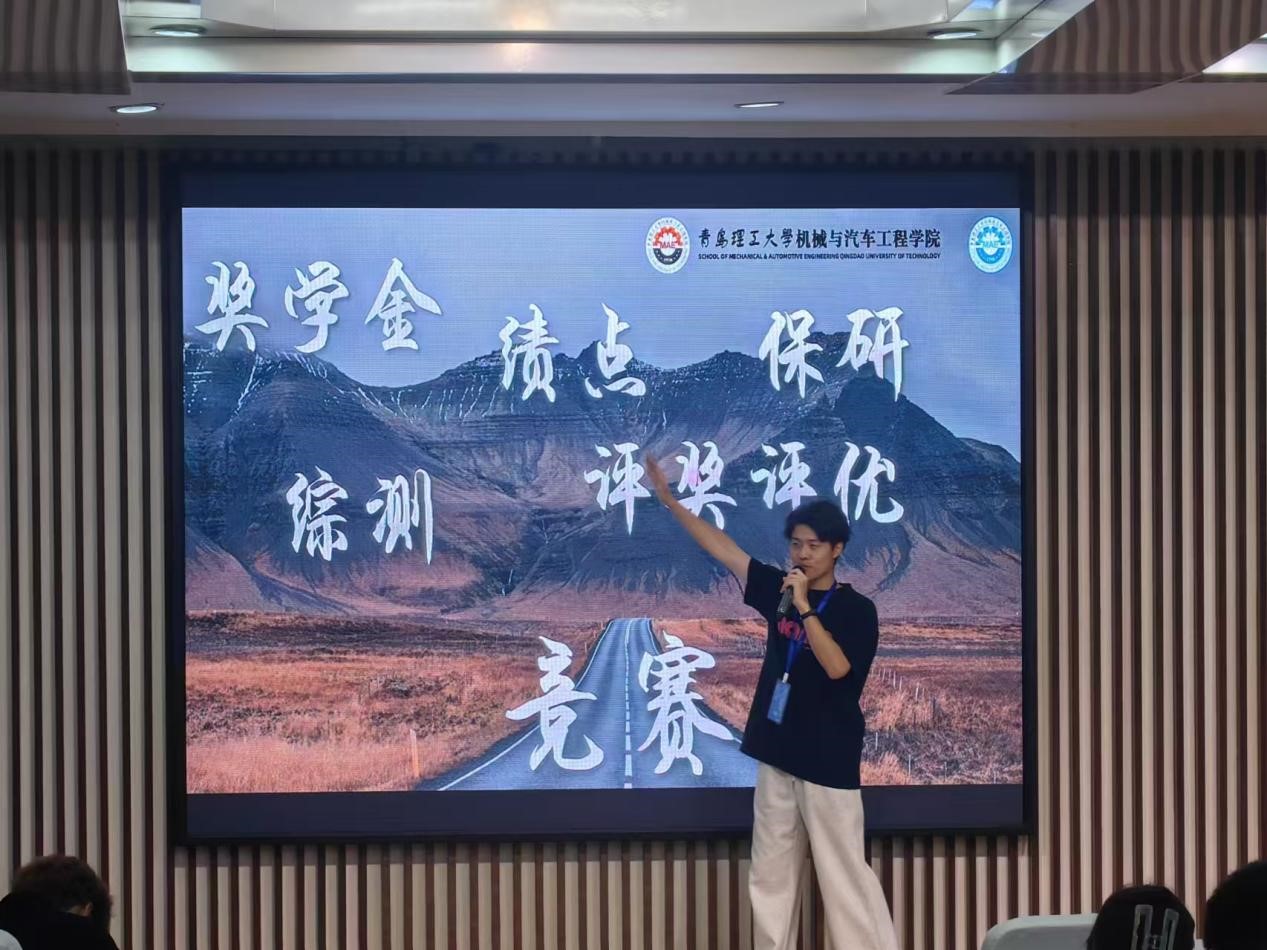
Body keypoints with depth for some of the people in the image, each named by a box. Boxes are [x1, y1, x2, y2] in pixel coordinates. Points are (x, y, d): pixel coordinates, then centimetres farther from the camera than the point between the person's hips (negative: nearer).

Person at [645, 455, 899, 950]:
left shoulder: (856, 609, -7)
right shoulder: (779, 590, 7)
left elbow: (836, 667, -21)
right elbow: (723, 548, 10)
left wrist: (805, 608, -22)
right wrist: (670, 501, 7)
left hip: (829, 762, -6)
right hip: (777, 757, 6)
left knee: (845, 877, -5)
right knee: (771, 878, 9)